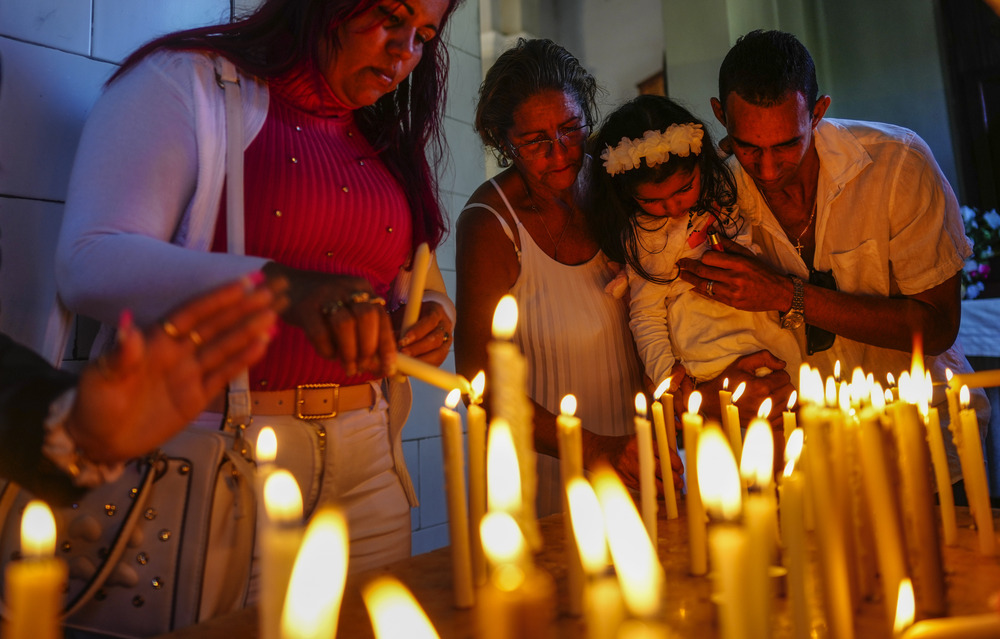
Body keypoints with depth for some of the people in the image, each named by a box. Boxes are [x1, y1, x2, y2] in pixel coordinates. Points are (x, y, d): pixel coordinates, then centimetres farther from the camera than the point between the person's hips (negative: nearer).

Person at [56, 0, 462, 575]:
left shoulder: (388, 143, 14)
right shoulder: (188, 80, -3)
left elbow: (420, 278, 21)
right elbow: (92, 265, -16)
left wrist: (433, 314, -3)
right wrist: (277, 285, -32)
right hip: (218, 448, -4)